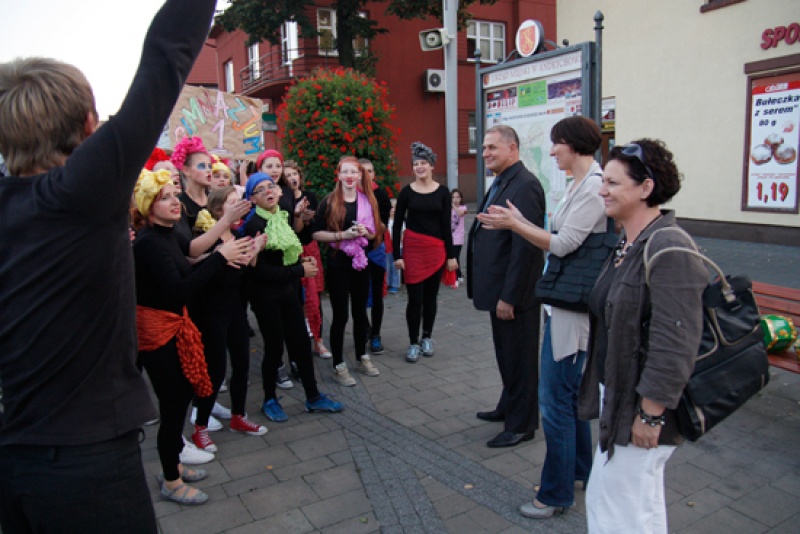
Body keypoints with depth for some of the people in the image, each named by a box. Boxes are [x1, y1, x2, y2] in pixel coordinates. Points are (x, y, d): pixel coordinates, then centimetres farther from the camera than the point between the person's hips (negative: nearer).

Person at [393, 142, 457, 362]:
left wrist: (451, 255, 1)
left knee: (431, 296, 9)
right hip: (412, 249, -1)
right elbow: (397, 224, 1)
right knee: (415, 298, -3)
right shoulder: (406, 192, 1)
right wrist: (397, 255, -6)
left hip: (436, 249, 1)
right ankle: (413, 343, 10)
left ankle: (427, 338, 25)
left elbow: (446, 225, 4)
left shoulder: (442, 192, 3)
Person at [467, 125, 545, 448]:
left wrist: (509, 297, -22)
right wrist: (499, 293, 15)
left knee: (519, 358, 5)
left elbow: (525, 247, -24)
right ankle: (508, 407, 40)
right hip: (500, 288, 10)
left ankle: (521, 425, 21)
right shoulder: (502, 183, 12)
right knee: (506, 355, 22)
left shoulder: (524, 186, -19)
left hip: (514, 292, -10)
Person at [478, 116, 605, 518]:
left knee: (555, 399, -1)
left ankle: (556, 493, 15)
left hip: (573, 308, -10)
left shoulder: (594, 186, -17)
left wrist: (514, 224, -14)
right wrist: (521, 223, 8)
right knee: (567, 392, 20)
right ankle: (580, 471, 37)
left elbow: (563, 244, -21)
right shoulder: (579, 185, 13)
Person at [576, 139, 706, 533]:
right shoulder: (628, 243, 8)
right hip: (618, 397, 10)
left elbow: (674, 344, -26)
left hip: (641, 410, -9)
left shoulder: (669, 251, -23)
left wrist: (650, 414, -21)